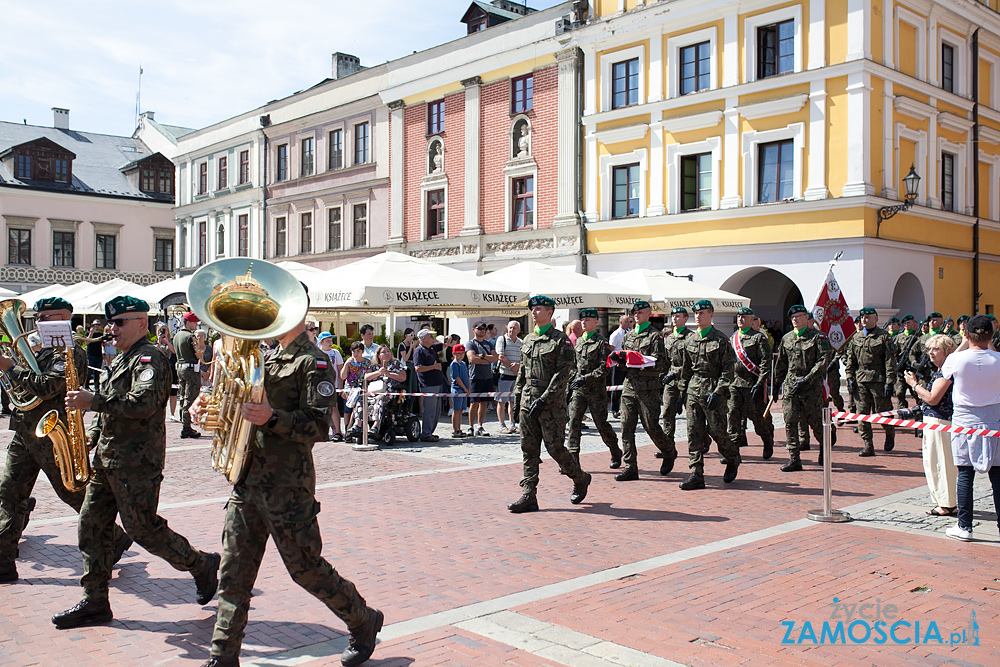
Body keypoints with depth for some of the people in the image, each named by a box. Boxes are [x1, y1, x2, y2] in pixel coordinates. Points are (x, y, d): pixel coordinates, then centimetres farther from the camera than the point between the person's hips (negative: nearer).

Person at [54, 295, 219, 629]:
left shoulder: (149, 358, -12)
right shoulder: (121, 360, 19)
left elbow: (143, 404, -28)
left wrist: (93, 400, -26)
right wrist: (90, 438, 12)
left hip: (137, 464, -10)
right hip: (107, 460, 10)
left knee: (142, 528, -7)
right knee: (92, 525, 8)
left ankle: (202, 564, 11)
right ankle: (94, 603, 16)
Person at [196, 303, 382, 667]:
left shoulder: (313, 362, -11)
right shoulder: (268, 357, 16)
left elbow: (318, 427, -18)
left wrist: (272, 417, -32)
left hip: (287, 485, -8)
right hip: (248, 478, 8)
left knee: (305, 567, 2)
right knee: (233, 571, 7)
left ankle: (364, 623, 23)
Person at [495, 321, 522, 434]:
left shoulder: (521, 342, 12)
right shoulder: (501, 339, -2)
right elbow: (501, 357, -11)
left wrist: (518, 364, -14)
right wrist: (513, 368, -10)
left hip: (516, 375, 5)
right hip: (504, 375, -5)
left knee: (513, 401, 9)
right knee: (502, 402, -1)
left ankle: (512, 425, 15)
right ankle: (502, 426, 4)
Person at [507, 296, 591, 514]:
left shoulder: (561, 340, -7)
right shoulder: (527, 340, 14)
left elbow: (562, 374, -13)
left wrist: (544, 399, -18)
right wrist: (517, 398, 13)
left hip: (552, 403, -6)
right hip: (528, 401, 6)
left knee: (555, 448, -3)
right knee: (529, 450, 4)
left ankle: (580, 479, 22)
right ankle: (528, 496, 7)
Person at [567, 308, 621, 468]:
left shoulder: (602, 342, -6)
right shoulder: (578, 341, 13)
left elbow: (604, 368, -13)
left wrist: (585, 378, -19)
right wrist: (571, 384, 13)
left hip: (596, 390, -5)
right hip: (578, 389, 5)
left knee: (601, 424, 3)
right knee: (574, 421, -7)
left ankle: (616, 453, 25)